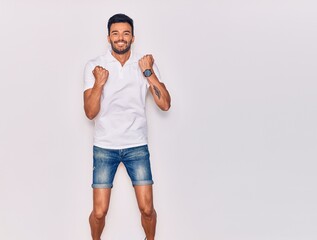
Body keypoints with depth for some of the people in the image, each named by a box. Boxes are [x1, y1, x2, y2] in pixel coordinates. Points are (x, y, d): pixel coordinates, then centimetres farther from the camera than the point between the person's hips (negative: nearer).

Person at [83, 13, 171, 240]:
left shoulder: (146, 64, -1)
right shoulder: (94, 66, -4)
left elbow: (165, 104, -9)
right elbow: (90, 112, -8)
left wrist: (149, 72, -15)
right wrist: (99, 83, -22)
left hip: (137, 146, 1)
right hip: (104, 147, -1)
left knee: (147, 208, 1)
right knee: (99, 211, 0)